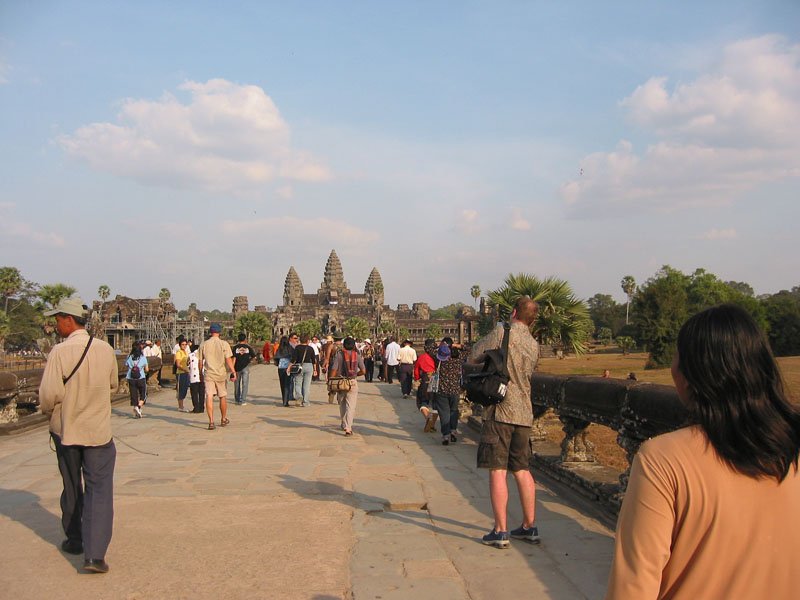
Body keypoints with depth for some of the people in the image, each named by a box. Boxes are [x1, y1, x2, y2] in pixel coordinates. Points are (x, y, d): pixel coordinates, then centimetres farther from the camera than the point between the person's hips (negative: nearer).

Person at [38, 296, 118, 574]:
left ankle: (74, 540, 33)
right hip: (99, 431, 1)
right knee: (99, 490, 1)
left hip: (66, 430, -1)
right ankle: (94, 554, -8)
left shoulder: (59, 352, -16)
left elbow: (49, 395, -16)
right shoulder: (105, 350, -5)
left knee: (72, 489, 18)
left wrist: (49, 412, 5)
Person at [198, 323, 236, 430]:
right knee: (223, 397, 14)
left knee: (209, 397, -5)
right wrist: (233, 372, -6)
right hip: (221, 374, 0)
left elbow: (200, 361, 8)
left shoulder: (203, 344, 2)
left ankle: (211, 421, -16)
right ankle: (223, 419, 27)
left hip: (208, 374, 0)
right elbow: (228, 360, -10)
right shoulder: (224, 344, -4)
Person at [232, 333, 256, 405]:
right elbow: (253, 356, 4)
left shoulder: (235, 347, -3)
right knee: (244, 384, 1)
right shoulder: (248, 347, 0)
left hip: (237, 367, 1)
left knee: (237, 384, 15)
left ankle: (237, 399, 27)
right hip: (245, 367, -1)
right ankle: (243, 400, -4)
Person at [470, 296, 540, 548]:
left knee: (497, 470, -3)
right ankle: (529, 526, 21)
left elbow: (474, 357, -1)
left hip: (500, 411, -6)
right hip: (523, 413, 7)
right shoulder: (534, 345, 12)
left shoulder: (502, 333, -9)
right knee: (522, 470, 14)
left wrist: (490, 335, 15)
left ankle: (500, 531, -2)